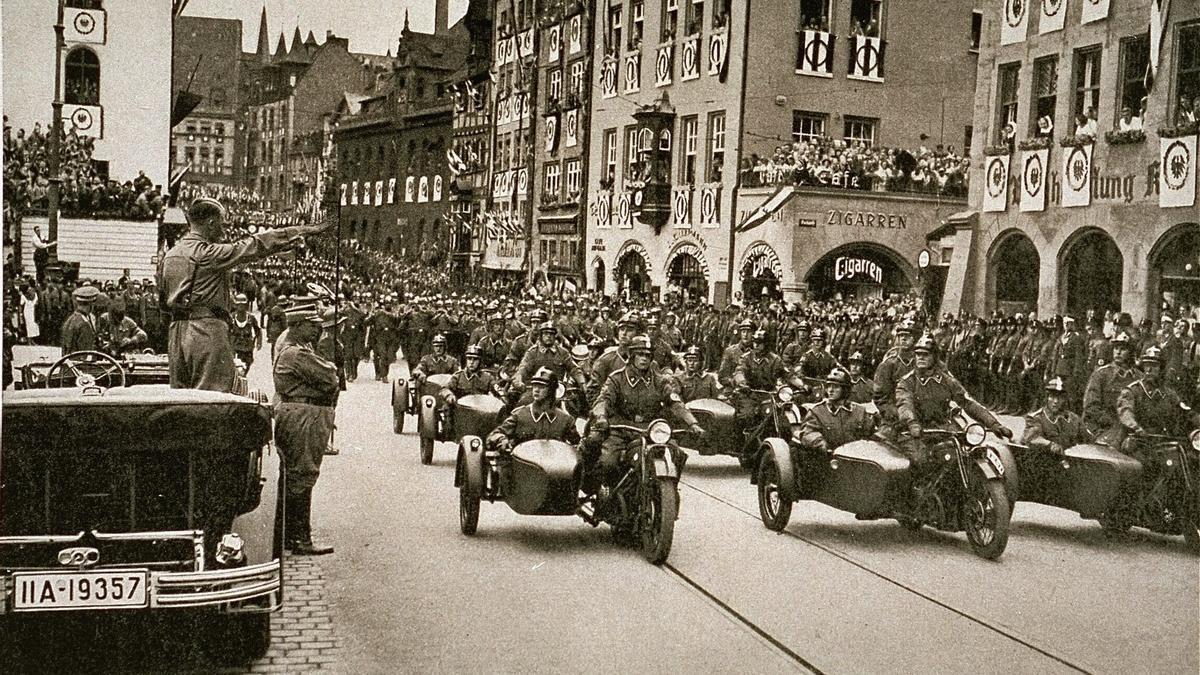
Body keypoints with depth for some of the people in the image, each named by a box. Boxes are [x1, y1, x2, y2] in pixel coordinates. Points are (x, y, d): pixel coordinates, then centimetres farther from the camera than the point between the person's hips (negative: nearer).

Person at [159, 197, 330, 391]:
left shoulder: (168, 256, 13)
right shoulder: (208, 253, -10)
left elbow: (163, 297, 22)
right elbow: (256, 245, -9)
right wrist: (302, 230, -5)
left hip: (176, 330, 8)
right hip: (207, 329, -8)